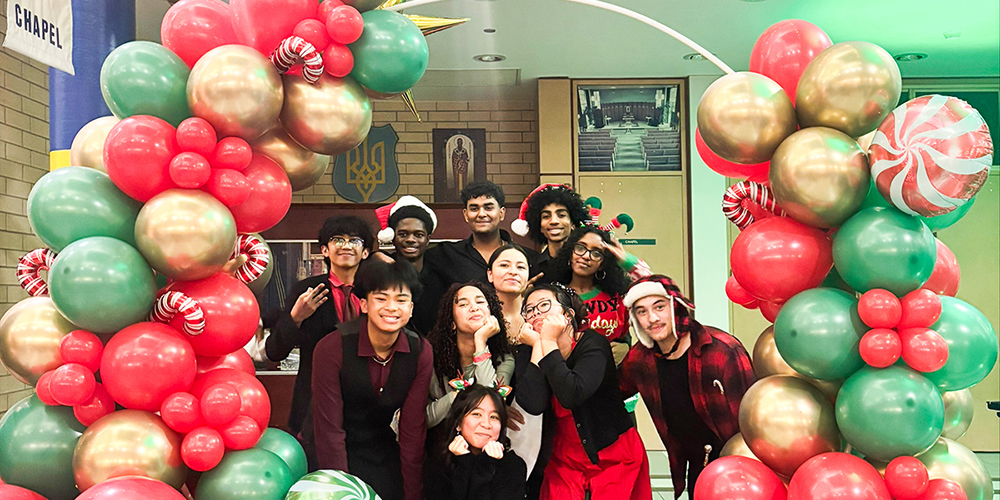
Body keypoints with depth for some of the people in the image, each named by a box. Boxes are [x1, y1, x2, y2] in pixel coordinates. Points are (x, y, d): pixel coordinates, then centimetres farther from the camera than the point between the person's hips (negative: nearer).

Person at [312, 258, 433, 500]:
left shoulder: (421, 352, -12)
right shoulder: (332, 348, -22)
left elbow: (413, 429, -8)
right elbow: (329, 428, -18)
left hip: (383, 453, 3)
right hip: (331, 454, -2)